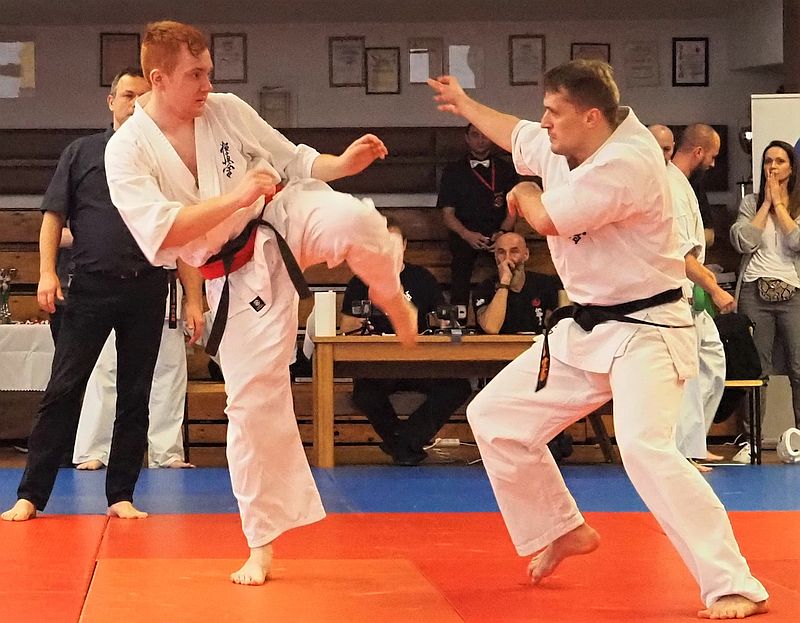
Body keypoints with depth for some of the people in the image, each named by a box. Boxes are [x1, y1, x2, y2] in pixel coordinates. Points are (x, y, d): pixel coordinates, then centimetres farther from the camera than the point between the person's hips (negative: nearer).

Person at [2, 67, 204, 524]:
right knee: (63, 391, -3)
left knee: (135, 397, 6)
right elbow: (54, 215, 6)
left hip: (146, 289, 1)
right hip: (91, 288, -1)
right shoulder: (82, 153, 6)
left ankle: (121, 495, 16)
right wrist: (48, 271, -7)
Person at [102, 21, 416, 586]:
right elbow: (159, 233, -24)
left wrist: (343, 163, -11)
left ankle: (390, 295, 3)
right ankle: (262, 546, 16)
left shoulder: (228, 111, -3)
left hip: (288, 219, 1)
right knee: (255, 401, 0)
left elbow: (293, 162, 8)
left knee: (353, 220, -35)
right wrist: (235, 198, -30)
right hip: (240, 276, -1)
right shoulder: (128, 152, -12)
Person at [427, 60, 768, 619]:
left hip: (644, 331, -10)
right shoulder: (563, 151, 4)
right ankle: (562, 531, 31)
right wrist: (463, 102, 42)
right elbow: (515, 135, 27)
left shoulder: (629, 162, -24)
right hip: (586, 331, 10)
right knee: (496, 416, 14)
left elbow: (548, 218, -26)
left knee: (645, 446, -30)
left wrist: (525, 193, -2)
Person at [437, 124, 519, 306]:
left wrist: (502, 233, -12)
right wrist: (467, 234, -14)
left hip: (498, 235, 1)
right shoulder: (453, 171, 14)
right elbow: (447, 214, 8)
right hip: (465, 235, 0)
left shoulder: (506, 170, 18)